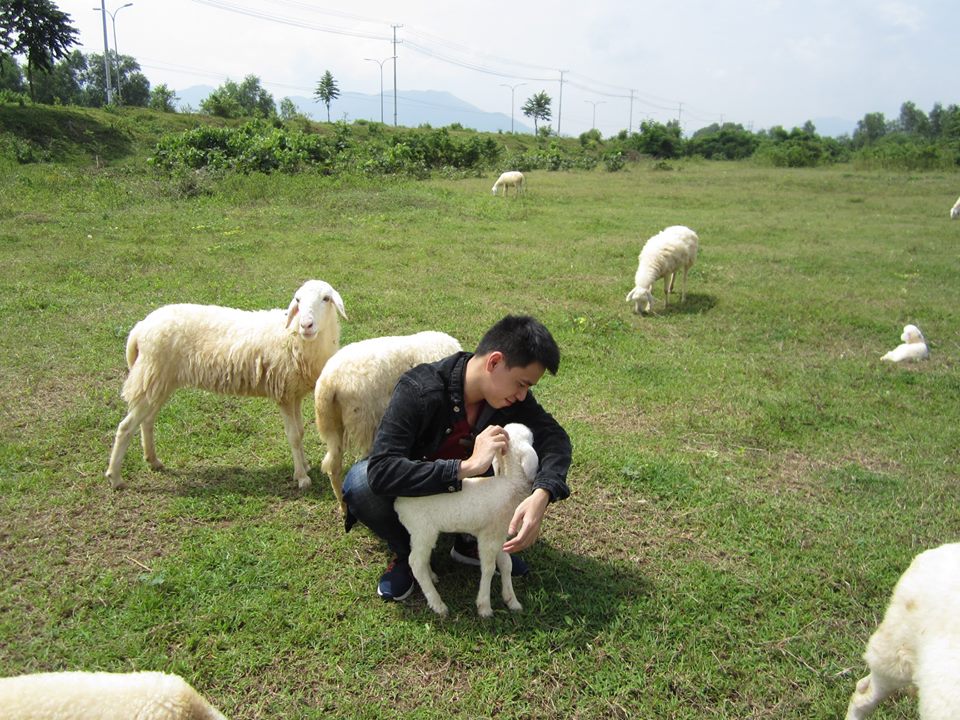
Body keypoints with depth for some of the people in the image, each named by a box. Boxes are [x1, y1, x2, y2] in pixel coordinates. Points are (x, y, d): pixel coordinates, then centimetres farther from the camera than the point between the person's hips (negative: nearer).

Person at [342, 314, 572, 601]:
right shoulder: (419, 391, -34)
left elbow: (555, 437, -19)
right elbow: (380, 470, -44)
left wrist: (541, 495, -40)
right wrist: (466, 467, -52)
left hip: (464, 495, 4)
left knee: (532, 455, -20)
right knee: (360, 482, -36)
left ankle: (471, 543, 2)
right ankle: (407, 554, -6)